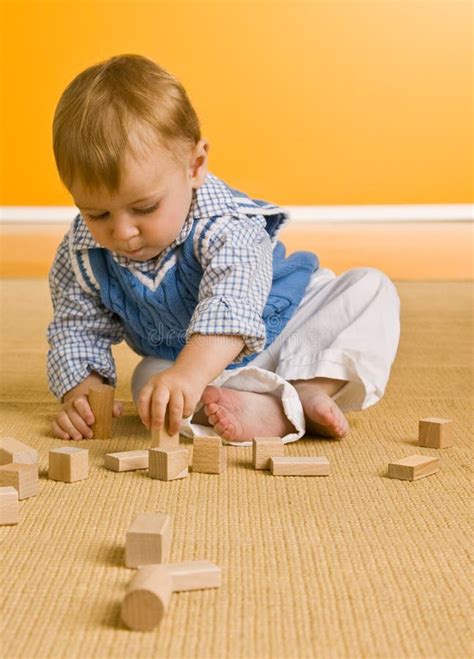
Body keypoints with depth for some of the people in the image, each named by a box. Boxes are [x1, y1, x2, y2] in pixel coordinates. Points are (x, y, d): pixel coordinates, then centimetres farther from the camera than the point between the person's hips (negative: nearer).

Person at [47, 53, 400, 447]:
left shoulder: (226, 226, -33)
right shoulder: (81, 255, -15)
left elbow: (230, 310, -50)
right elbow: (77, 329, -2)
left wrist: (190, 373, -67)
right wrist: (80, 388, -21)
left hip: (284, 330, -3)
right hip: (179, 361, 3)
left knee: (371, 289, -20)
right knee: (149, 381, -29)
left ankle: (311, 389, -38)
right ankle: (291, 414, -41)